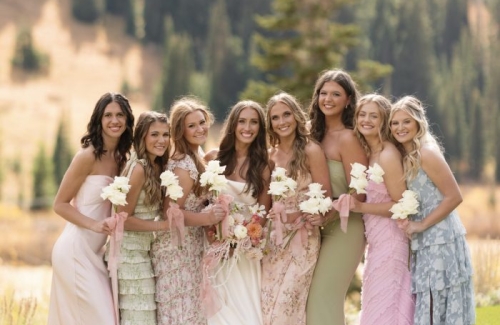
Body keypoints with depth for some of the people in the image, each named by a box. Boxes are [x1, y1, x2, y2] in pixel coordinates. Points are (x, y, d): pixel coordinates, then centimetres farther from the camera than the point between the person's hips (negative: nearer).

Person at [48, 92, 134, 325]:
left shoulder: (121, 158, 9)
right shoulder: (88, 156, -13)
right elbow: (60, 204, -11)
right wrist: (94, 224, -22)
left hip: (95, 252, 8)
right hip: (75, 251, -8)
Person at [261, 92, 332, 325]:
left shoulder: (311, 151, -7)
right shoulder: (270, 155, 9)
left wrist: (294, 215, -16)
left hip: (302, 239, -5)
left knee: (286, 303, -9)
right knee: (267, 303, 2)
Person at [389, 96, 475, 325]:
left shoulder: (427, 153, -14)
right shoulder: (405, 157, 11)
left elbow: (454, 197, -17)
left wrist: (422, 224, -16)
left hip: (442, 242, -8)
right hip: (424, 245, 8)